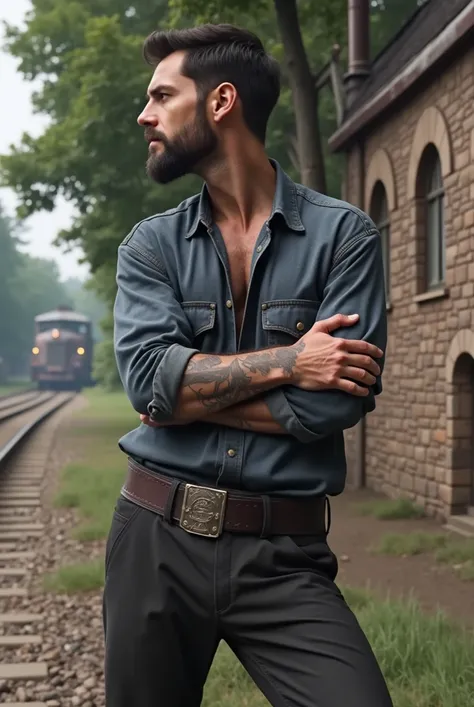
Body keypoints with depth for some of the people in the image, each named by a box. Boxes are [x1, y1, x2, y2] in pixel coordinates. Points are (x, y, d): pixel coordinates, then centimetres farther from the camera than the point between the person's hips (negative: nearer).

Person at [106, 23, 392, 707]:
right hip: (157, 538, 3)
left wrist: (187, 392, -8)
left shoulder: (344, 234, -3)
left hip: (284, 555, -2)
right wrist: (286, 360, -14)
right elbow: (148, 376, -10)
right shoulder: (151, 245, 6)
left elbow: (334, 402, -14)